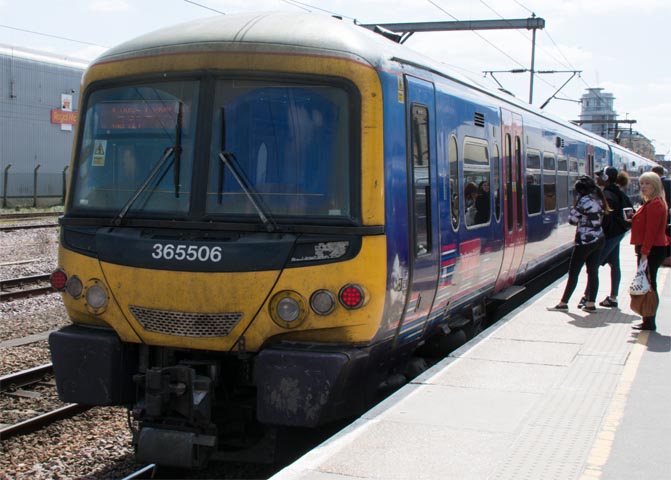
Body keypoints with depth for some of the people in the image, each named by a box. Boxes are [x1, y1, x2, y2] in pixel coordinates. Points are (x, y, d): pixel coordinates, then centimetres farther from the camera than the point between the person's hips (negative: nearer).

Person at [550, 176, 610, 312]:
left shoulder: (584, 201, -16)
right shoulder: (599, 199, 8)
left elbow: (572, 219, -11)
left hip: (585, 240, -8)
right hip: (599, 239, 8)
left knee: (573, 272, -1)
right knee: (593, 271, 8)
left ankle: (563, 303, 4)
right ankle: (591, 303, 8)